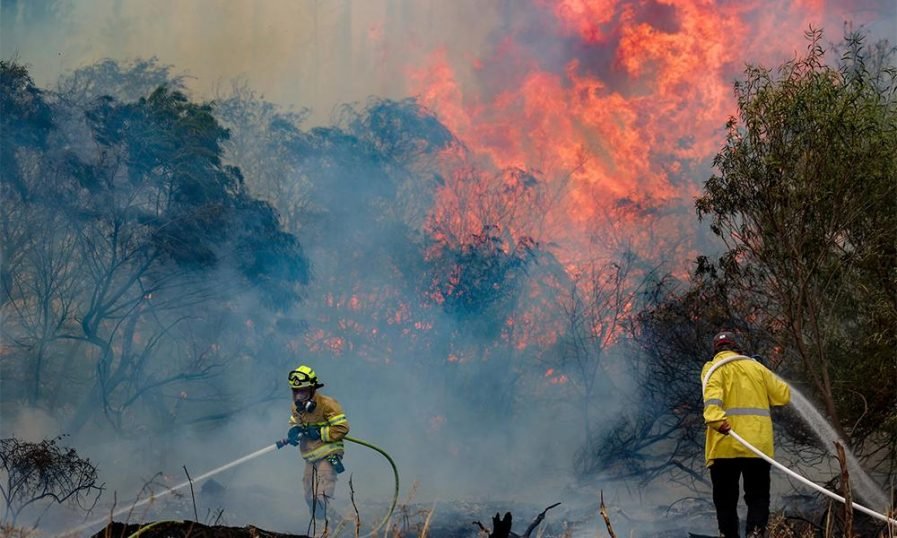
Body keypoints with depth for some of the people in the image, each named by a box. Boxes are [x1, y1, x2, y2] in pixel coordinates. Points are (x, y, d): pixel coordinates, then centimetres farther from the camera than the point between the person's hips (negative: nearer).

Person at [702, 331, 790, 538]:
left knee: (726, 499, 6)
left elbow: (712, 393, -16)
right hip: (758, 444, 2)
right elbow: (784, 395, 17)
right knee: (758, 497, 4)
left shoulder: (713, 368, 6)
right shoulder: (756, 367, 15)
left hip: (725, 445, -2)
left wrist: (715, 418, -32)